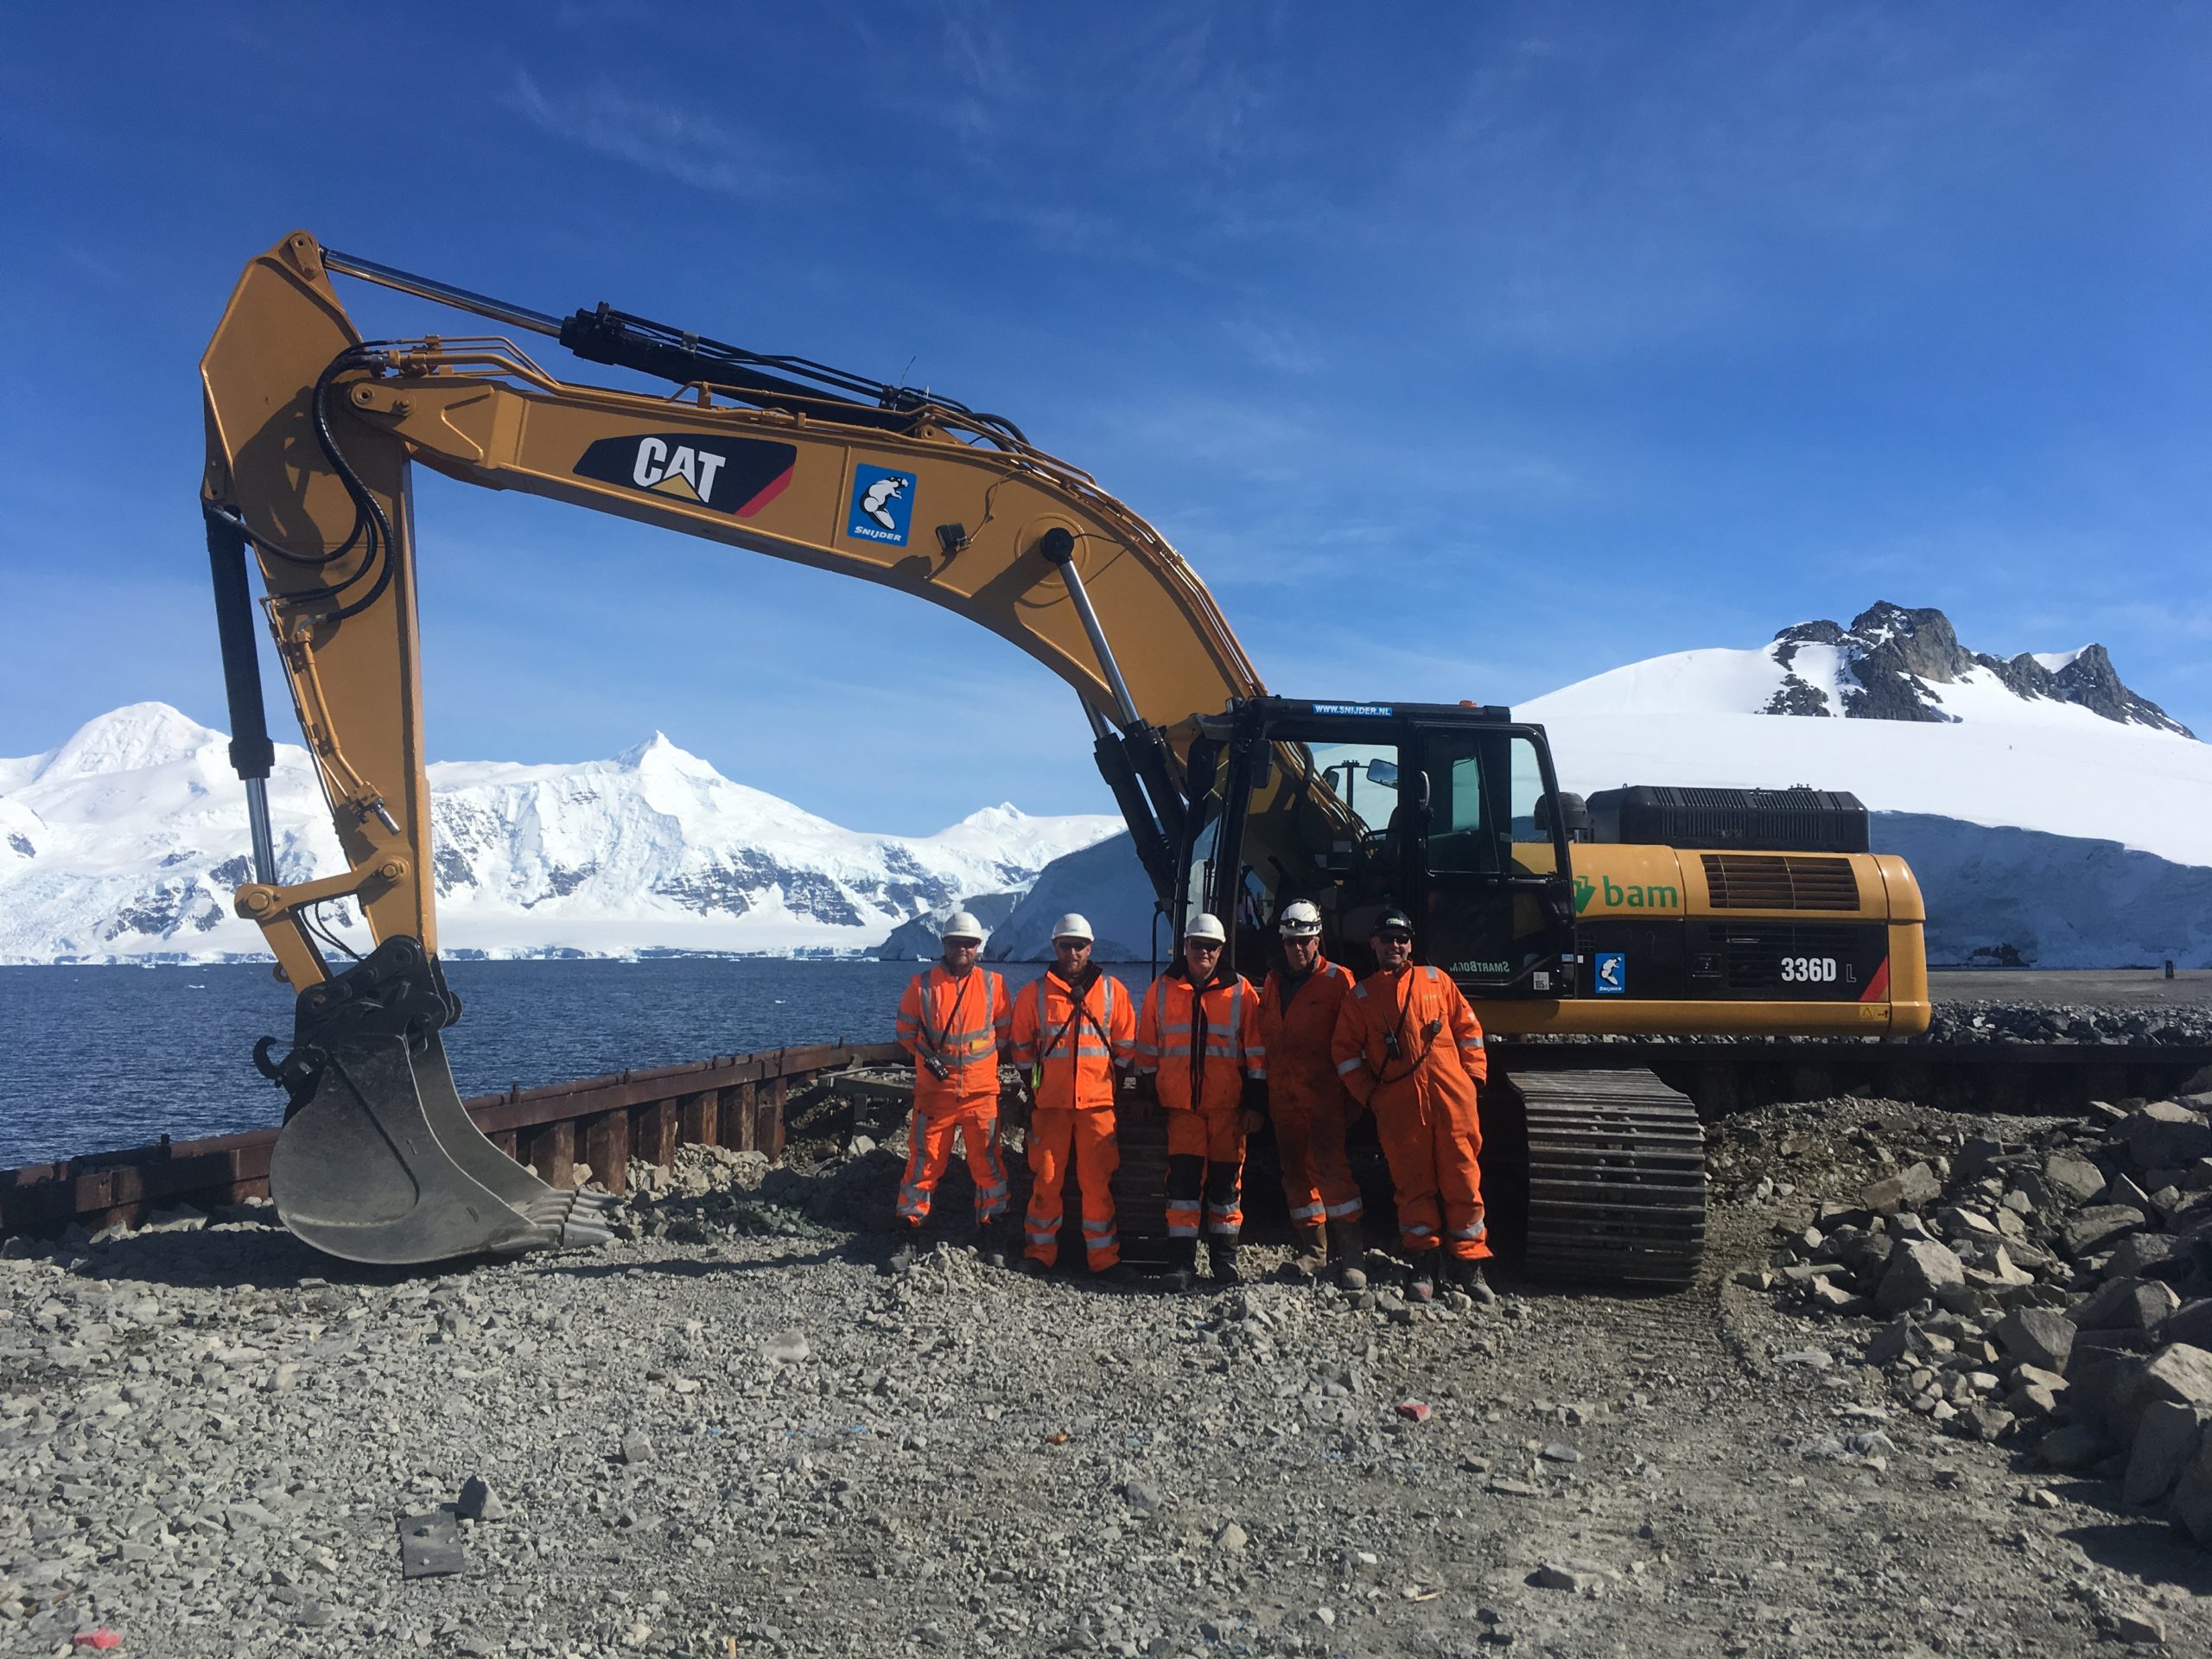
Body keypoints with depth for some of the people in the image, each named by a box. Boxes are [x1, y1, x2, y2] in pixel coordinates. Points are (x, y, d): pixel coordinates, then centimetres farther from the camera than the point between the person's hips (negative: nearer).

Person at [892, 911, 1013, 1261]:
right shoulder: (923, 984, 1)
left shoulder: (992, 984, 3)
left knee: (987, 1162, 3)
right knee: (924, 1160, 2)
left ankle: (989, 1229, 16)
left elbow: (1005, 1028, 13)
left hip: (981, 1091, 1)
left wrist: (982, 1057, 4)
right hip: (934, 1090, -1)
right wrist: (926, 1055, -2)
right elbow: (906, 1029, 10)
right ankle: (910, 1229, 14)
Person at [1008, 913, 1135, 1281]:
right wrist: (1034, 1077, 10)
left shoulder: (1111, 990, 5)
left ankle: (1103, 1255, 7)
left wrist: (1108, 1075, 8)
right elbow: (1021, 1044, 14)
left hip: (1097, 1101, 0)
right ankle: (1040, 1249, 15)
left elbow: (1126, 1044, 11)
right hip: (1049, 1101, 1)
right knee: (1046, 1178, 3)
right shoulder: (1035, 992, 5)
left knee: (1098, 1180, 0)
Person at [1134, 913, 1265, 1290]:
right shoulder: (1163, 989, 6)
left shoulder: (1240, 991, 3)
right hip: (1181, 1103, 0)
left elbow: (1256, 1051, 3)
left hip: (1227, 1103, 0)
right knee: (1183, 1177, -3)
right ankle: (1182, 1260, 1)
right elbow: (1147, 1047, 12)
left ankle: (1224, 1254, 20)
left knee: (1226, 1177, 6)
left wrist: (1254, 1102, 0)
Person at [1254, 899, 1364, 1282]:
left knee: (1330, 1165, -13)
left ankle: (1350, 1250, -8)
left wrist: (1352, 1089, -8)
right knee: (1296, 1170, 9)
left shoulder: (1338, 980, -1)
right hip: (1282, 1096, 6)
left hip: (1323, 1093, -6)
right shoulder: (1272, 982, 16)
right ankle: (1313, 1249, 17)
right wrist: (1264, 1090, 16)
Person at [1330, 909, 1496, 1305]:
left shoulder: (1436, 981, 13)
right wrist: (1368, 1094, 3)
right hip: (1398, 1106, 0)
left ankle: (1467, 1262, 12)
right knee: (1414, 1184, 3)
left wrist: (1473, 1076, 5)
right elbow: (1346, 1050, 12)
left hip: (1452, 1098, 0)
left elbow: (1468, 1028, 14)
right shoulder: (1360, 997, 12)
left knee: (1462, 1179, 1)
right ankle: (1422, 1263, 12)